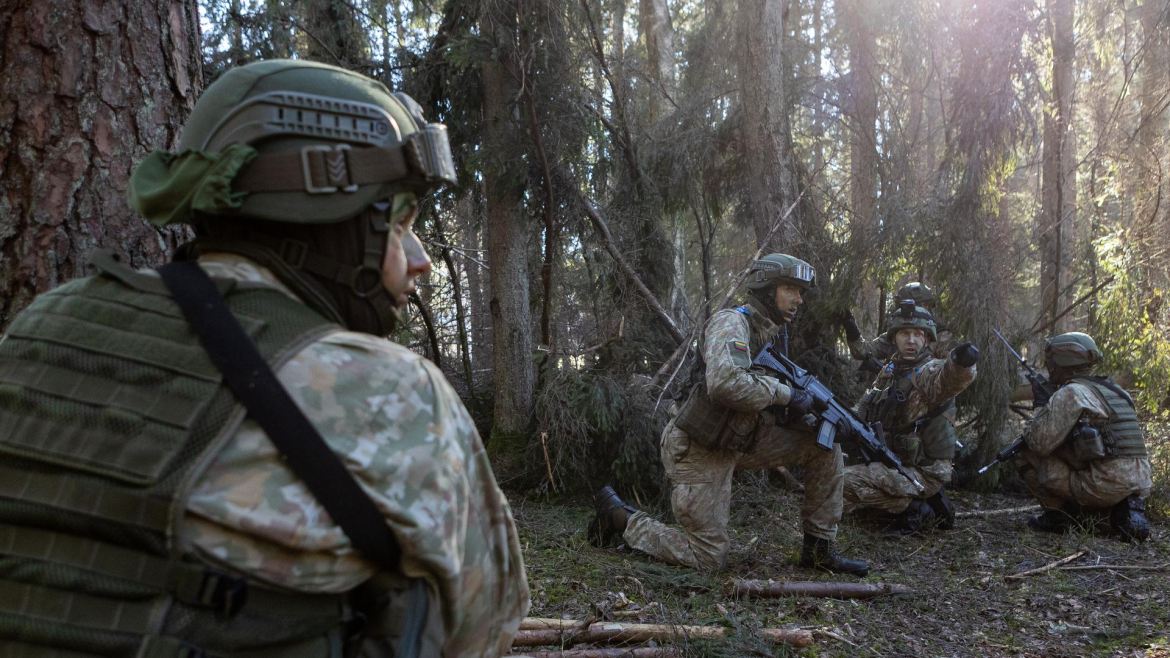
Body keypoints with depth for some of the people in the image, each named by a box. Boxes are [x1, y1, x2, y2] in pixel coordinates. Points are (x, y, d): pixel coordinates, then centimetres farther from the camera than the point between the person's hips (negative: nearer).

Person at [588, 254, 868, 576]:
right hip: (697, 449, -8)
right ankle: (621, 517, 15)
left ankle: (818, 549, 8)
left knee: (825, 444, -2)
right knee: (709, 558, -3)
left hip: (738, 440, 8)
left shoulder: (775, 333, 9)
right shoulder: (731, 323, -19)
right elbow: (725, 383, -37)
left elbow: (765, 394, 14)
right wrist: (785, 393, -25)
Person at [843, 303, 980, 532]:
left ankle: (915, 508, -7)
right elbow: (864, 409, 18)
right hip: (895, 463, 9)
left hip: (925, 472, -9)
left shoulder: (929, 371, -16)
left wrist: (961, 363, -63)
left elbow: (949, 378, -41)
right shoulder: (889, 371, 9)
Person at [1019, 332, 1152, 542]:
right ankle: (1127, 511, 11)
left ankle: (1058, 514, 3)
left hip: (1103, 487, -7)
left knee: (1029, 456, 3)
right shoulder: (1113, 390, 19)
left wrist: (1041, 407, 4)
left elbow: (1040, 443, -12)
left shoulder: (1070, 393, -8)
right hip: (1139, 488, 8)